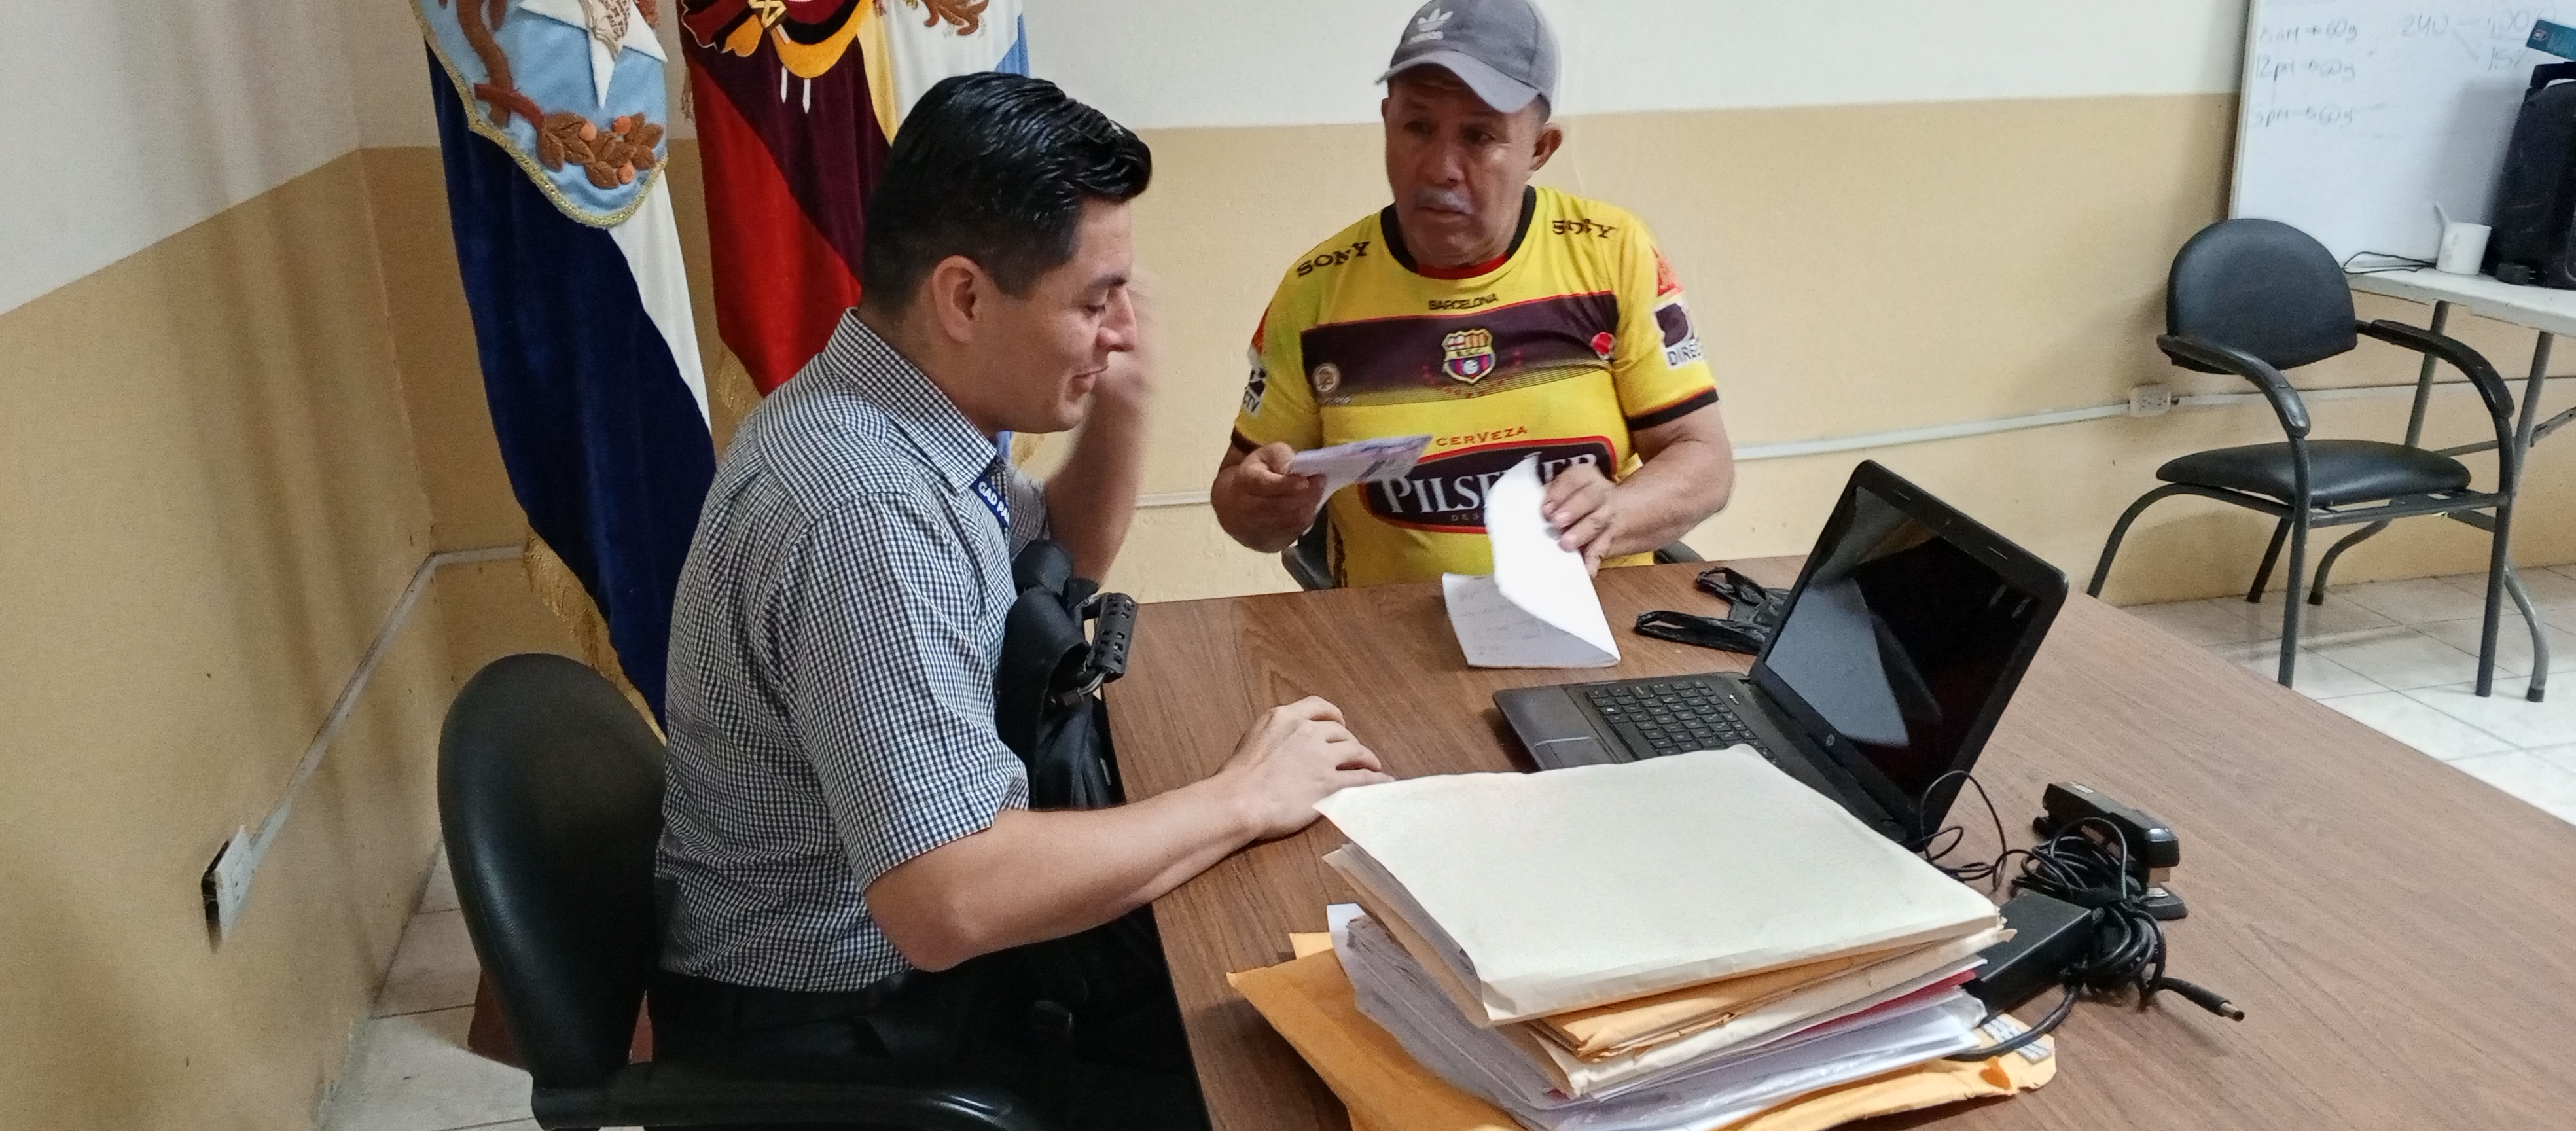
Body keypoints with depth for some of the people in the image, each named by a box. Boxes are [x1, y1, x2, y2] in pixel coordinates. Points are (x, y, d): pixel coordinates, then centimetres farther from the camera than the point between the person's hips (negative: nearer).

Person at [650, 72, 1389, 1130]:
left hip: (889, 952, 9)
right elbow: (944, 904, -37)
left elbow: (1063, 563, 18)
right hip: (833, 1031, -9)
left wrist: (1123, 402, 0)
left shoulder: (891, 411, 0)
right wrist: (1241, 798, -25)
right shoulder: (865, 508, -32)